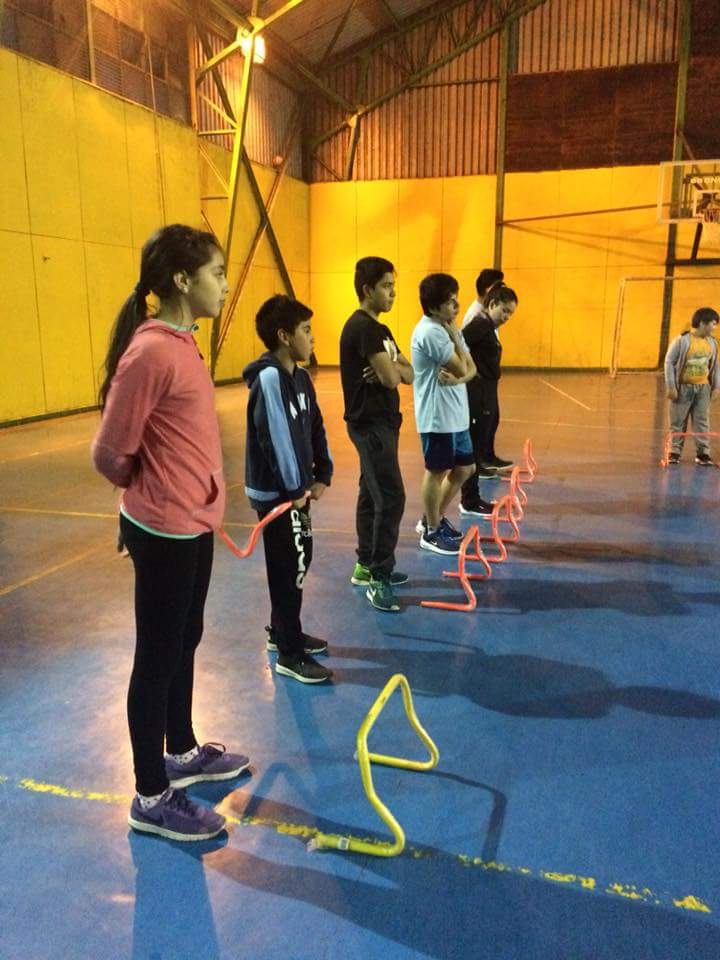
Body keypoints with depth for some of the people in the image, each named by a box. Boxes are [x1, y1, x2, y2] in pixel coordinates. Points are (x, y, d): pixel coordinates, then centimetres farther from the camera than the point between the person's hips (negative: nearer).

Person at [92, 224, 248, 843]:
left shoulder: (180, 343, 7)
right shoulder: (152, 352, -22)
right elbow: (110, 454, -17)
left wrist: (189, 493, 12)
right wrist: (154, 493, -1)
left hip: (193, 525, 9)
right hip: (165, 533, -9)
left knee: (184, 643, 22)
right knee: (158, 659, 5)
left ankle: (182, 753, 42)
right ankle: (151, 798, 24)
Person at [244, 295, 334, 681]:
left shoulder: (301, 376, 9)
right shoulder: (269, 378, -20)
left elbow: (315, 428, 12)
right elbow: (277, 437, -24)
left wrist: (322, 474, 3)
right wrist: (294, 489, -20)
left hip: (296, 488, 9)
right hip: (276, 493, -9)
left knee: (298, 560, 18)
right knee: (291, 567, -2)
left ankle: (281, 631, 36)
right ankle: (290, 655, 11)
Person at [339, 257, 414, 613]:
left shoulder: (379, 329, 16)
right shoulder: (362, 327, -15)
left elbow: (408, 374, 11)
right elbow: (391, 378, -22)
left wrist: (392, 368, -10)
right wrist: (392, 368, 0)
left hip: (381, 422, 10)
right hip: (370, 424, -10)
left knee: (372, 494, 14)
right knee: (390, 498, -12)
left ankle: (365, 566, 24)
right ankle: (379, 578, -6)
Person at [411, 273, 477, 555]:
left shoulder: (446, 329, 12)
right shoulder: (430, 332, -18)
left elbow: (471, 368, 8)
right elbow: (461, 367, -19)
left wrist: (457, 379, -13)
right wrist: (455, 336, -7)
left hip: (456, 413, 9)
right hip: (438, 416, -9)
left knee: (464, 468, 17)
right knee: (437, 471, 2)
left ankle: (434, 519, 31)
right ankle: (432, 532, 17)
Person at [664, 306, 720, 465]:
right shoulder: (682, 340, -13)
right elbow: (669, 362, -10)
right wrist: (671, 387, -12)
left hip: (703, 388, 4)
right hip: (683, 387, -4)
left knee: (702, 421, 6)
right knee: (678, 421, 4)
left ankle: (703, 453, 14)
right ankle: (675, 452, 14)